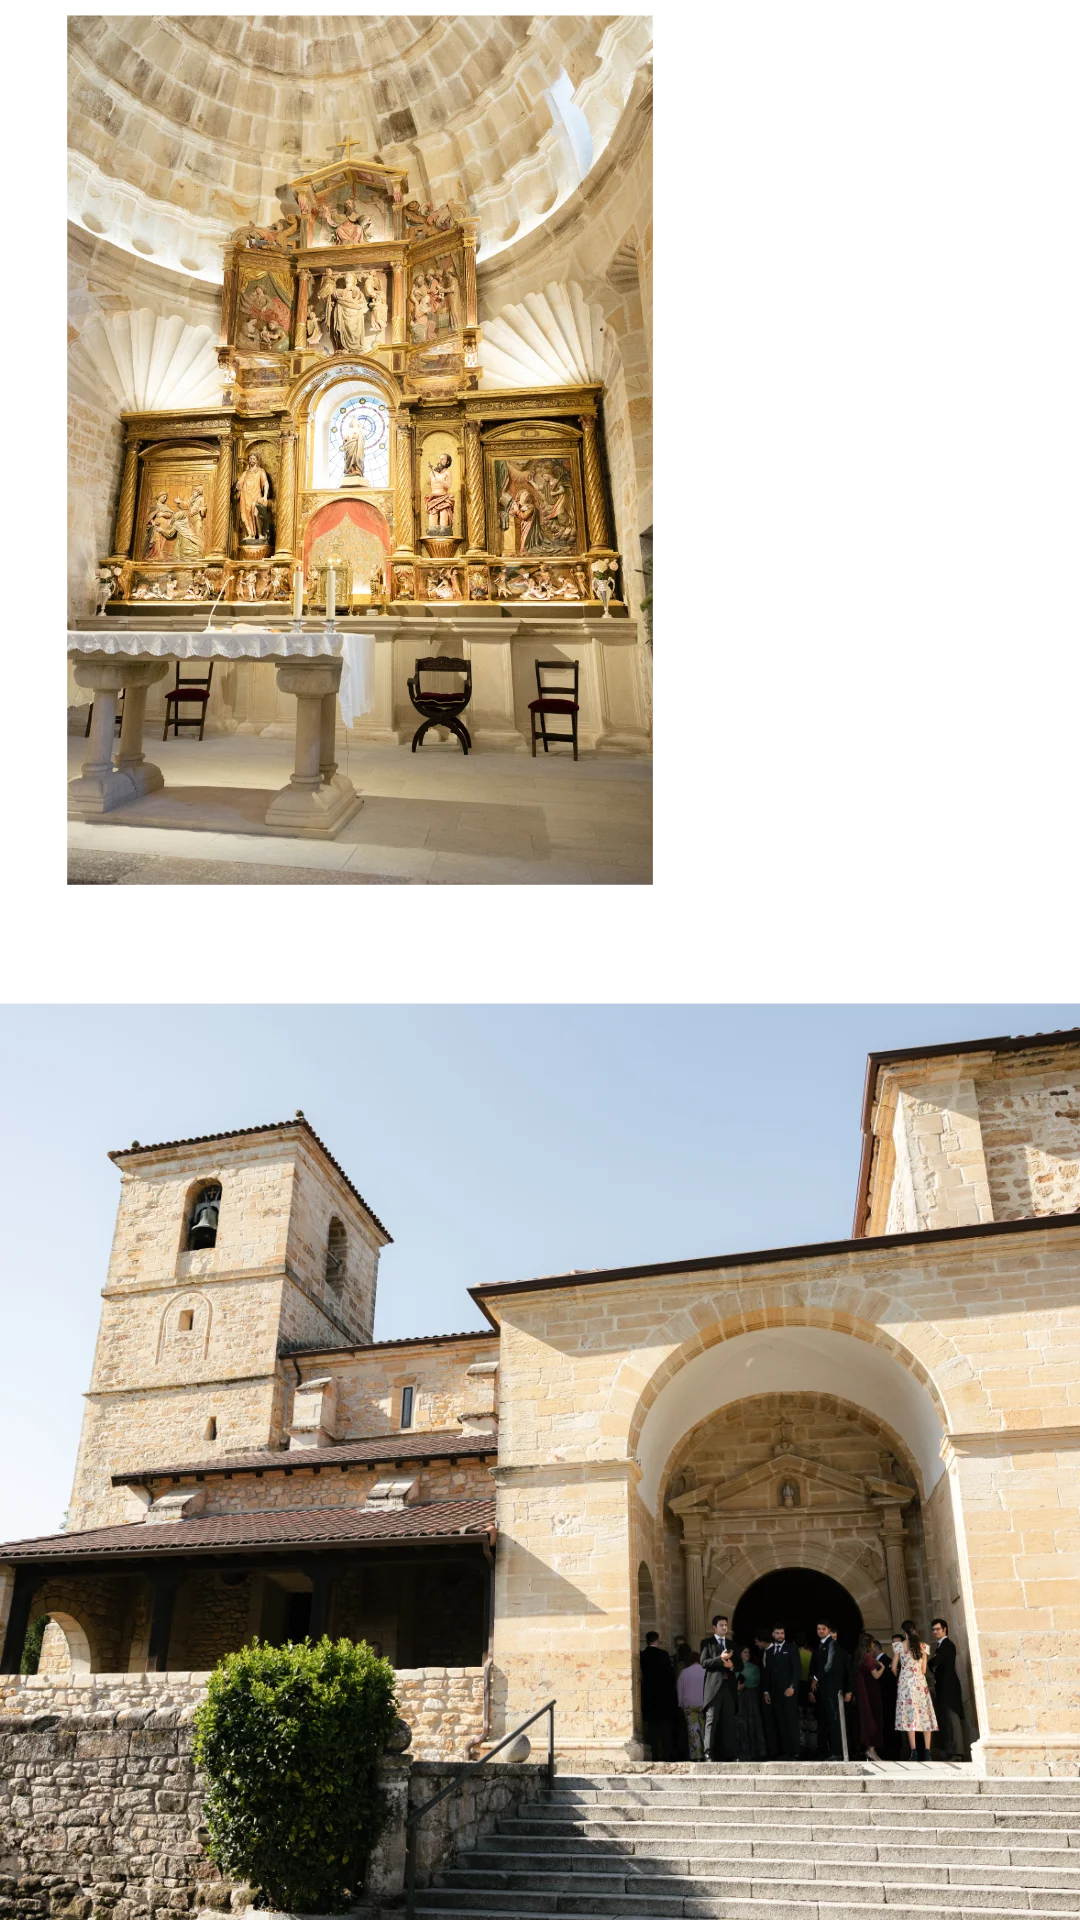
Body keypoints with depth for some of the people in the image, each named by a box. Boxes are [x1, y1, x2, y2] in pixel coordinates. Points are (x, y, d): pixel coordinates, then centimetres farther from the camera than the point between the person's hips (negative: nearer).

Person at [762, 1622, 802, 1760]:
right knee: (778, 1722, -2)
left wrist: (792, 1687, -13)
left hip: (788, 1690, -4)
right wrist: (766, 1691, 6)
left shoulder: (791, 1648, 5)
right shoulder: (769, 1650, 18)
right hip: (774, 1692, 4)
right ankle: (784, 1751, 0)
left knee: (790, 1722, -6)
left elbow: (797, 1668, -4)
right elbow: (766, 1672, 15)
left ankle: (793, 1752, -4)